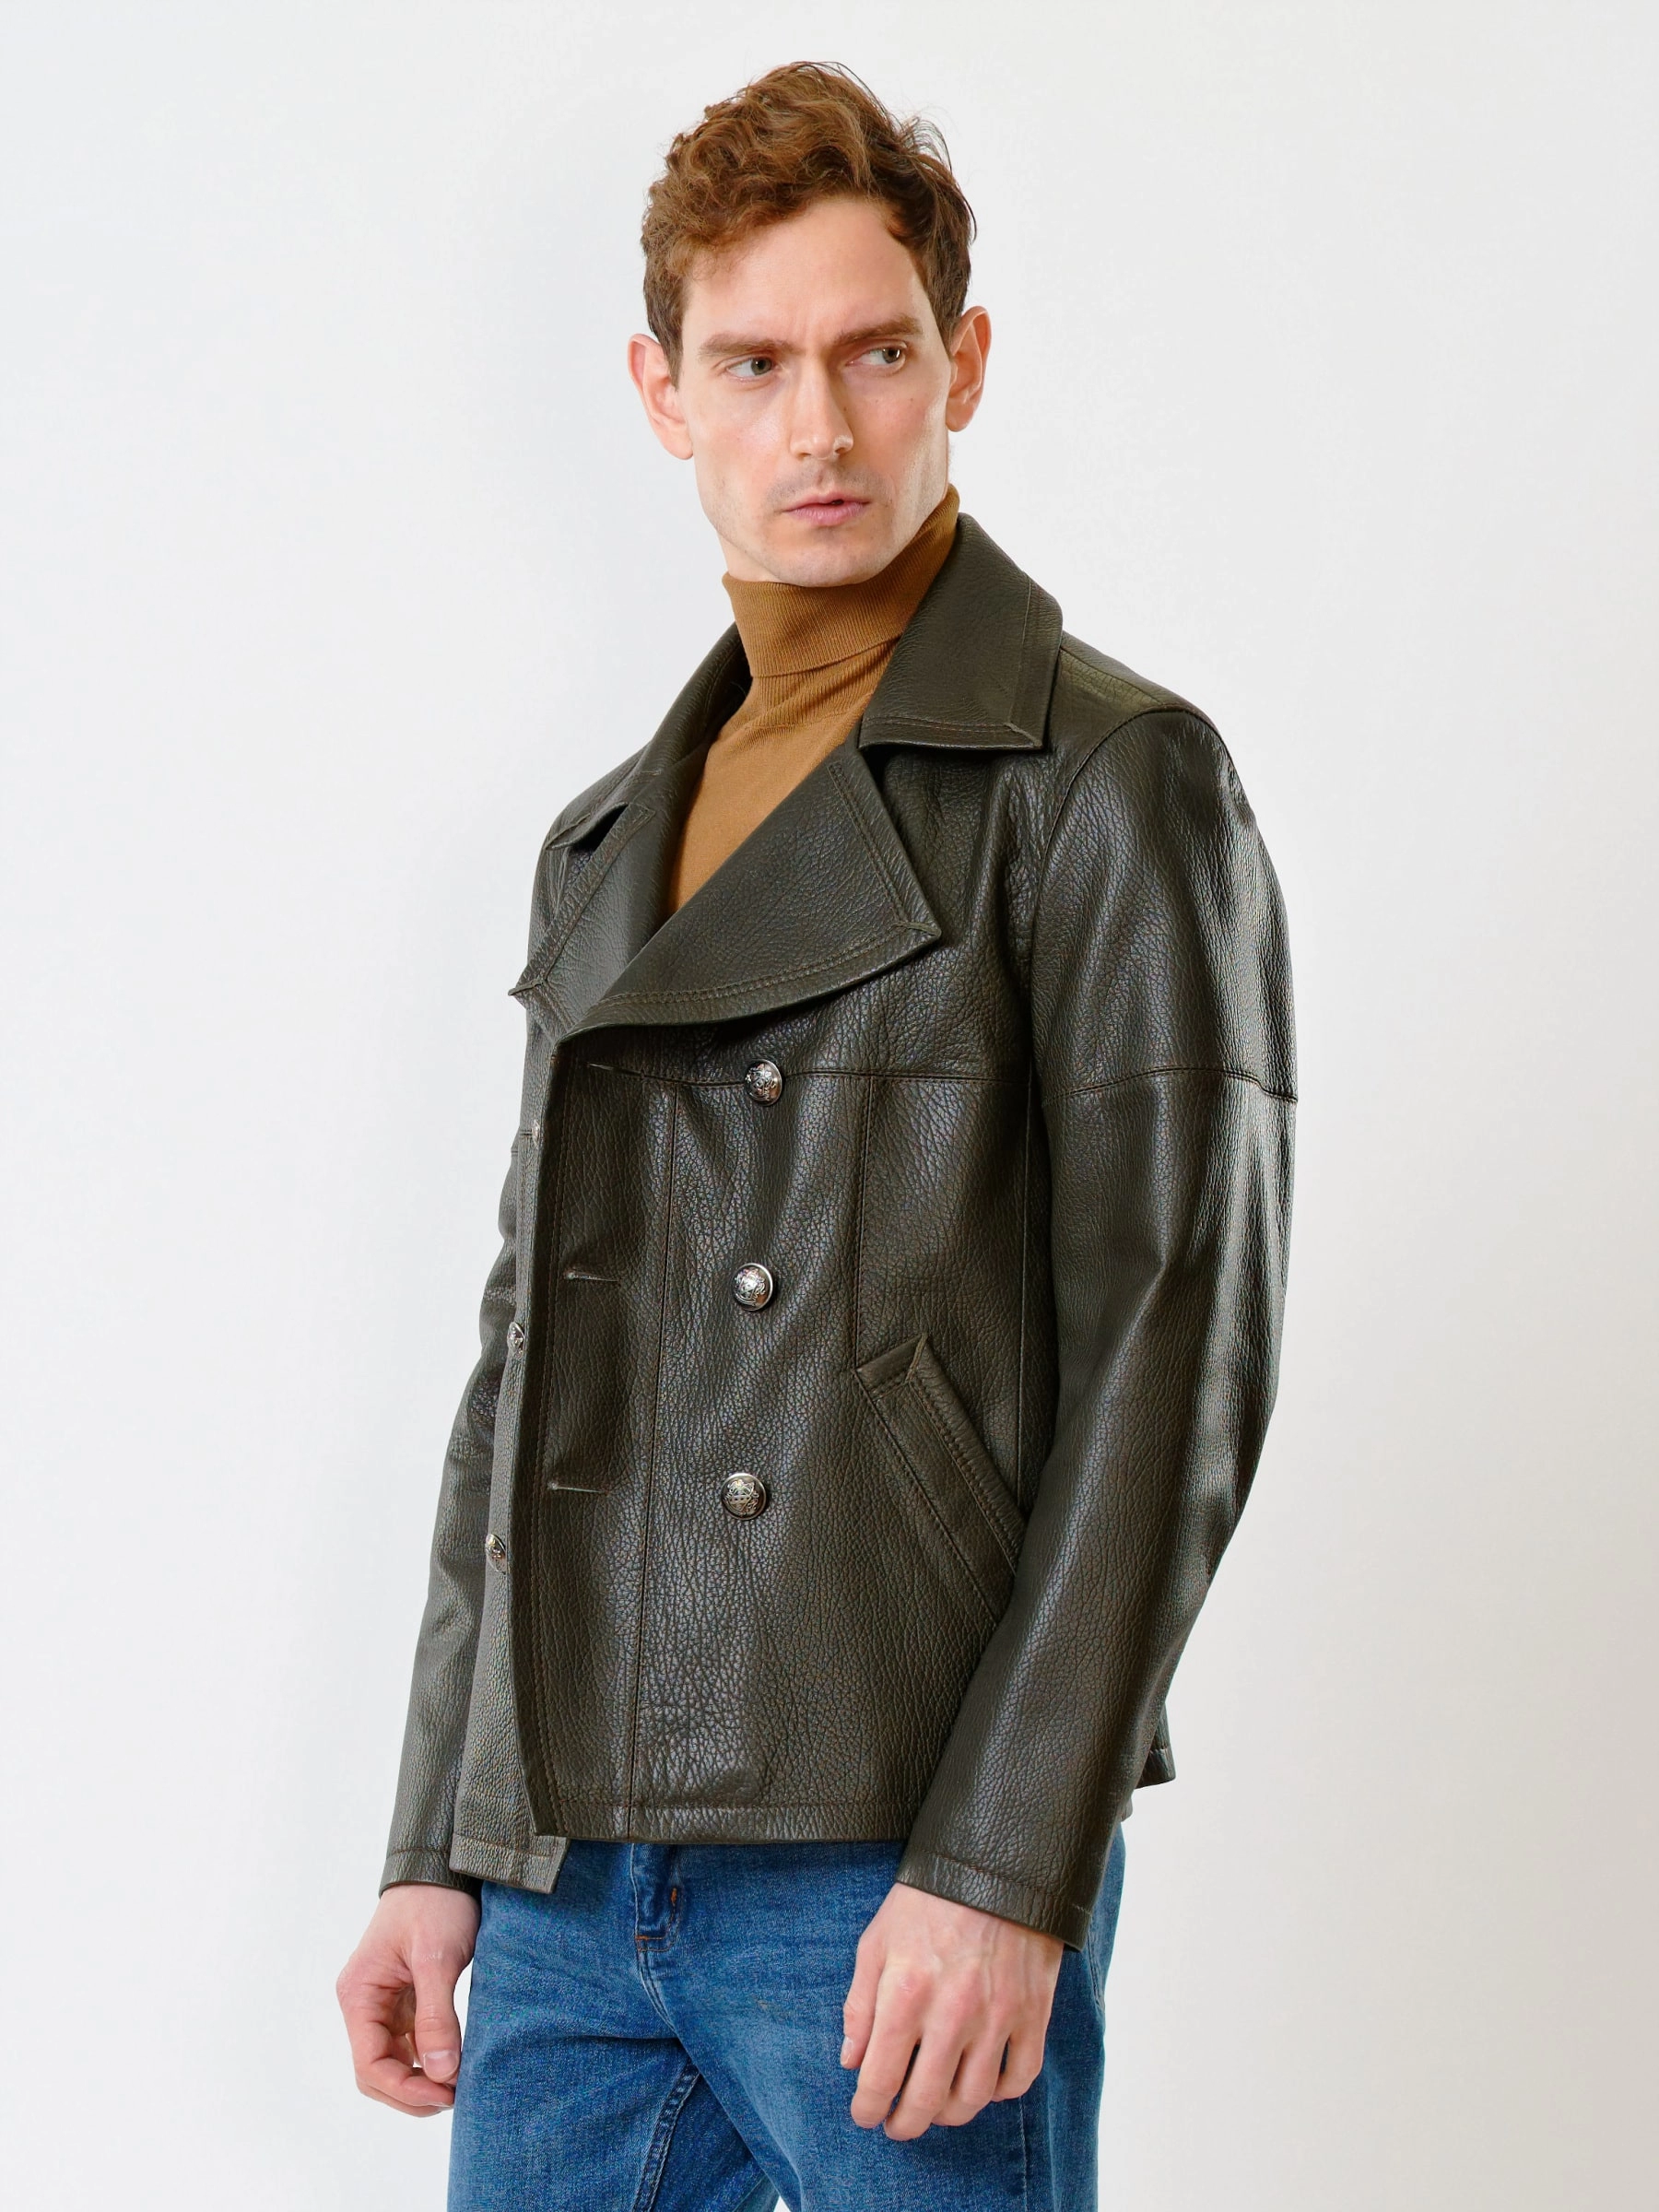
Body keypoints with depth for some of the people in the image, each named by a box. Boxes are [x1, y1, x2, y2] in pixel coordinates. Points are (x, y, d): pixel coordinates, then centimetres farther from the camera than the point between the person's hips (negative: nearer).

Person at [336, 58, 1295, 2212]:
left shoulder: (1109, 781, -2)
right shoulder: (606, 846, 16)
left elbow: (1170, 1352, -9)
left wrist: (1009, 1869, -15)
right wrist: (437, 1851, 13)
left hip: (901, 1872, -5)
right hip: (570, 1870, 6)